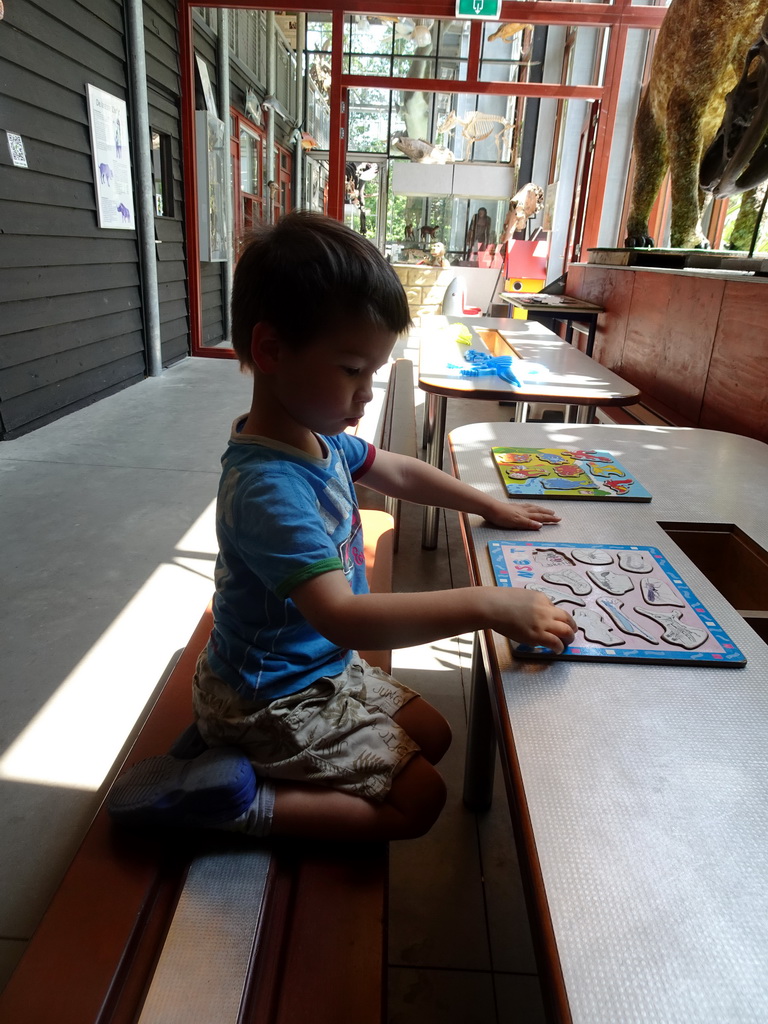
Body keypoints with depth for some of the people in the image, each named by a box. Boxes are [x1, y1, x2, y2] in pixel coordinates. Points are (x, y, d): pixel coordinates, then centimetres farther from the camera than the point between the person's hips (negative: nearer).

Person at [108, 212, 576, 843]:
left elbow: (397, 472, 13)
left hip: (324, 665, 9)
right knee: (419, 799, -1)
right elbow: (343, 617, -43)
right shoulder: (268, 487, -35)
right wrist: (487, 605, -40)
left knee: (432, 735, 19)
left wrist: (491, 506, 15)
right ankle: (234, 797, -1)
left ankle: (234, 742, 14)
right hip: (274, 698, -9)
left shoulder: (320, 436, -4)